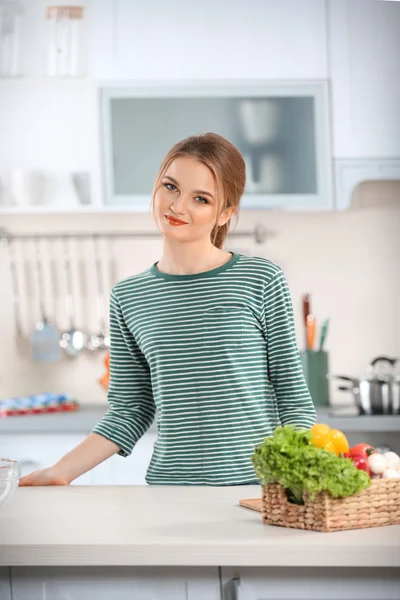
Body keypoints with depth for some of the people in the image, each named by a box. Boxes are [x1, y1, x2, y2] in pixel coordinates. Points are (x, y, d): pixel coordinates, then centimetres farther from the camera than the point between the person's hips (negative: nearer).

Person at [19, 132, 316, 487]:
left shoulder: (262, 281, 0)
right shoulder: (129, 298, 8)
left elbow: (294, 399, 2)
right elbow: (129, 412, 11)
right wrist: (61, 472, 2)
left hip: (259, 485, -3)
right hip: (169, 486, 3)